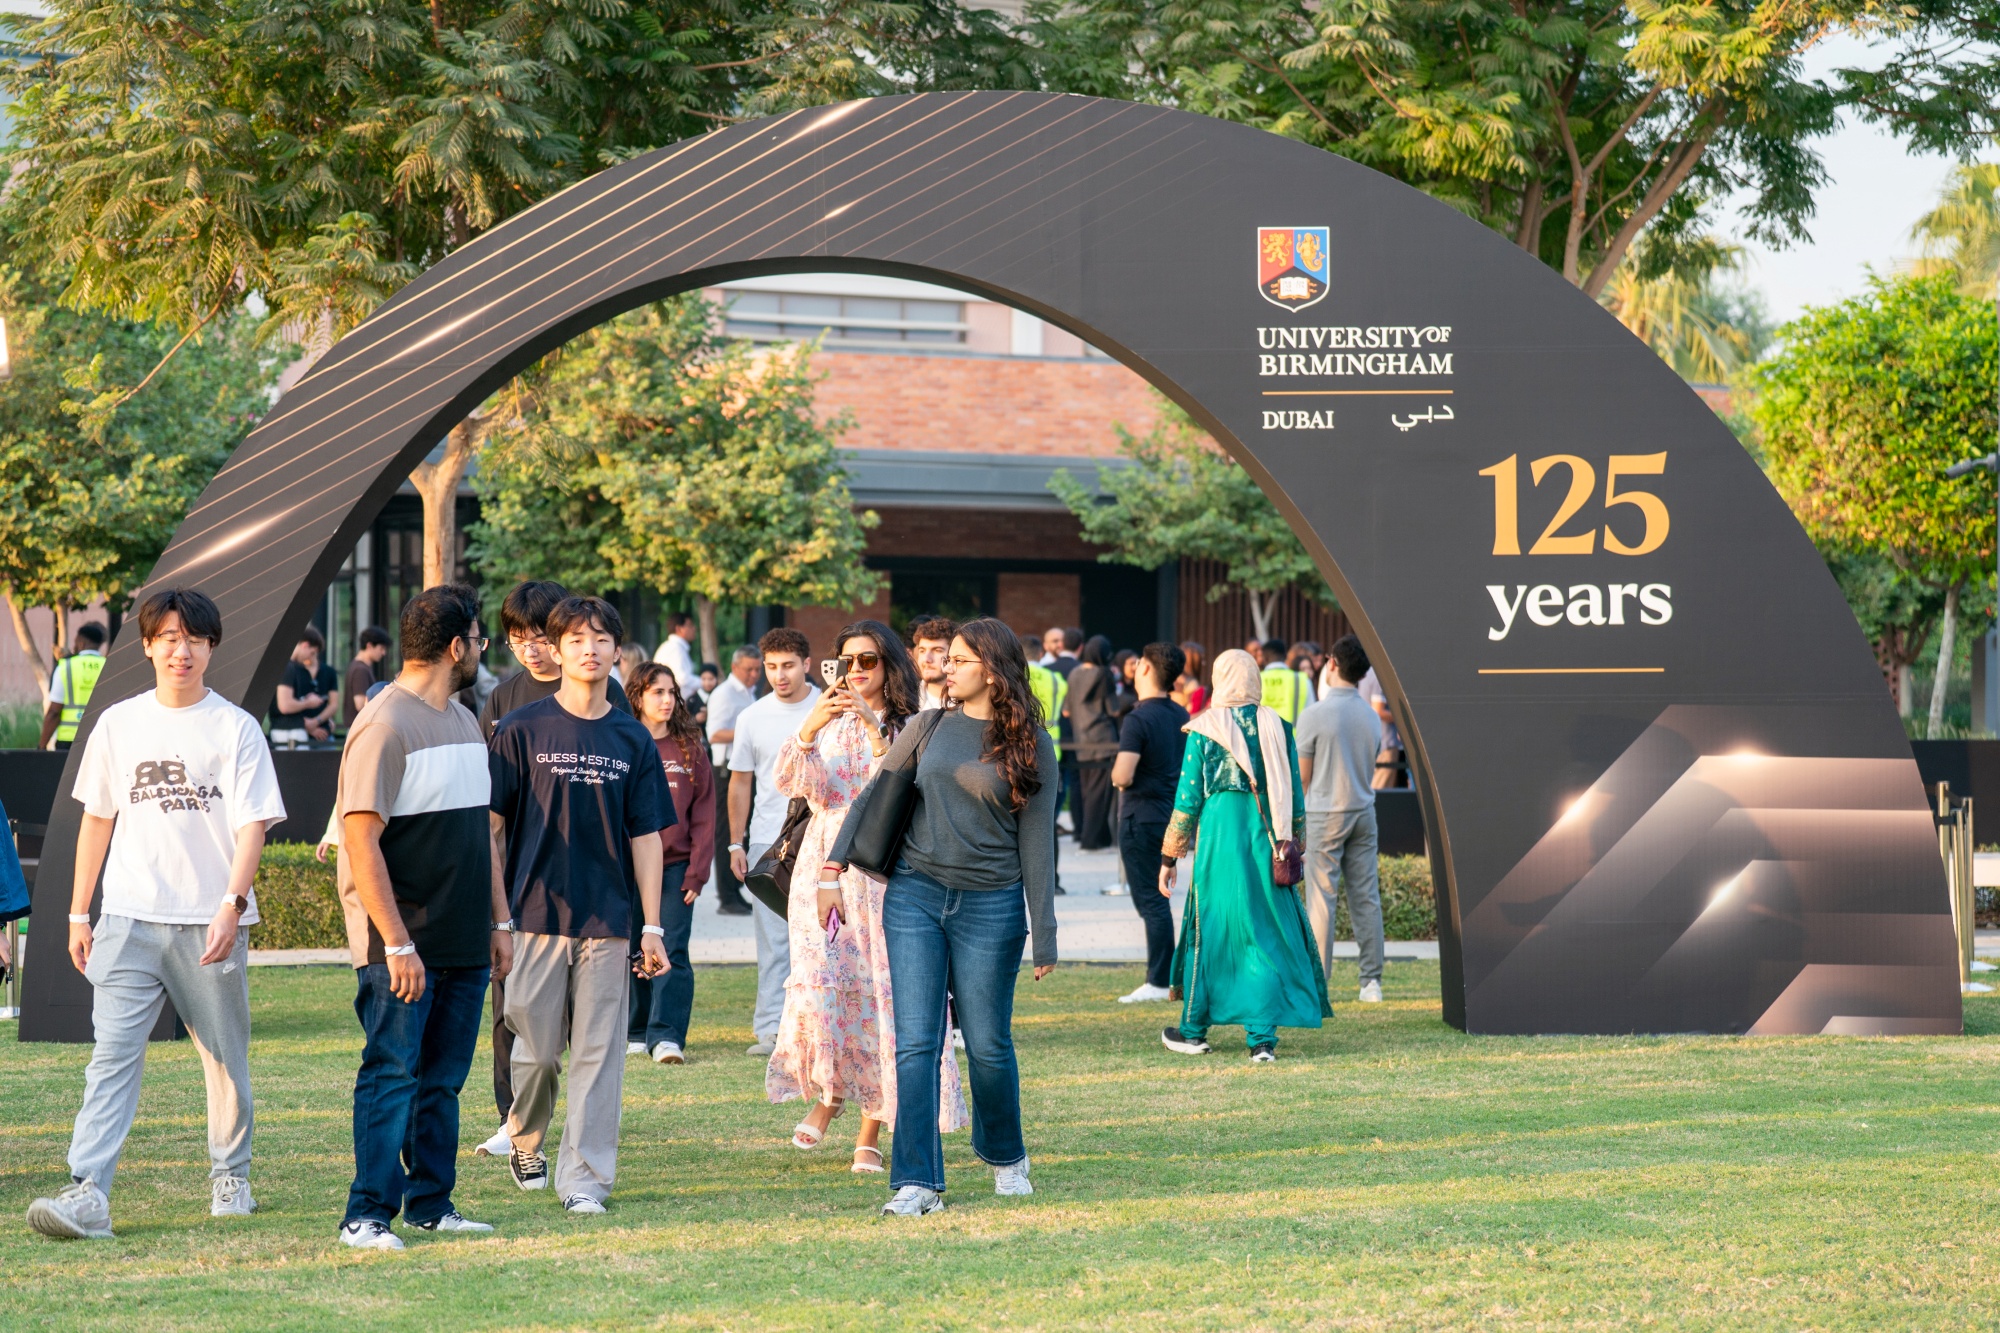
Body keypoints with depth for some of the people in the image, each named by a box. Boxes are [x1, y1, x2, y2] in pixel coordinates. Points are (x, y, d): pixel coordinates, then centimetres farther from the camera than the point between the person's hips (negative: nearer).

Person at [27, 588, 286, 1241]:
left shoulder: (236, 728, 1)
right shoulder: (118, 724, 11)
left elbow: (252, 825, -6)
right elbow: (97, 820, 16)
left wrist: (231, 906, -19)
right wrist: (78, 912, 12)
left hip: (212, 923, -1)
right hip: (129, 920, 2)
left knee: (226, 1057, 7)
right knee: (113, 1054, -10)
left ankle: (231, 1177, 25)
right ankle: (88, 1193, -19)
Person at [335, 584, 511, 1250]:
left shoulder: (464, 722, 15)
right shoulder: (384, 726, -13)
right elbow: (361, 843, -17)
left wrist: (499, 921, 18)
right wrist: (397, 943, -21)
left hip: (464, 944, 8)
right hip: (402, 944, -8)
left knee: (443, 1078, 11)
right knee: (391, 1074, -7)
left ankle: (431, 1204, 18)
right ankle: (368, 1214, -3)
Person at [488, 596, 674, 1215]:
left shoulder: (632, 740, 8)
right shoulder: (522, 730, 0)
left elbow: (645, 835, 9)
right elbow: (491, 822, 2)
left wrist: (652, 926, 3)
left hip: (608, 919, 2)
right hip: (537, 913, -2)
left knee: (598, 1053, 0)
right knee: (537, 1048, 3)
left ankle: (584, 1177, 3)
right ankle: (524, 1141, 28)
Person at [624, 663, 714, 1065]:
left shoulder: (691, 749, 7)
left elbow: (703, 815, 6)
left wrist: (697, 870, -2)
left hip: (676, 866, 0)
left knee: (672, 952, -8)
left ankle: (667, 1036, -12)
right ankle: (636, 1032, 17)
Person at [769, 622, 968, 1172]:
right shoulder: (829, 723, 12)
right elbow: (792, 784, -2)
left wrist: (873, 725, -21)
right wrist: (807, 730, -19)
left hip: (884, 873, -2)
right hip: (825, 867, 2)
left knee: (878, 992, -4)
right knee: (817, 984, -14)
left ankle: (871, 1132, 4)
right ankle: (827, 1090, 11)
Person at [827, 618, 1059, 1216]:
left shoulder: (1030, 745, 0)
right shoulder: (930, 729, 8)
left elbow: (1037, 840, 0)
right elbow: (873, 793, 15)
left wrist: (1043, 936, -3)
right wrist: (837, 857, 2)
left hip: (991, 904, -2)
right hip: (914, 896, 2)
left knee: (987, 1044, 6)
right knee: (916, 1042, -5)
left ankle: (1006, 1157, 31)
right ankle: (917, 1183, -4)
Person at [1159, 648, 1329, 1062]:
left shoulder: (1204, 730, -4)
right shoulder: (1277, 728, 3)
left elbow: (1187, 799, -2)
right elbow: (1294, 797, 7)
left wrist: (1169, 858, 5)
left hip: (1220, 839, -2)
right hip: (1266, 842, 2)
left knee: (1208, 933, 9)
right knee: (1266, 935, 5)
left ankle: (1194, 1030, 19)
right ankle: (1262, 1036, -1)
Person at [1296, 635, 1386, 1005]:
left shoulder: (1314, 715, -11)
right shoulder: (1371, 716, 7)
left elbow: (1302, 777, -6)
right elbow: (1371, 770, 14)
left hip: (1325, 812, -5)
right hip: (1364, 811, 5)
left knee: (1321, 898, -2)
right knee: (1366, 896, 6)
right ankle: (1371, 980, 6)